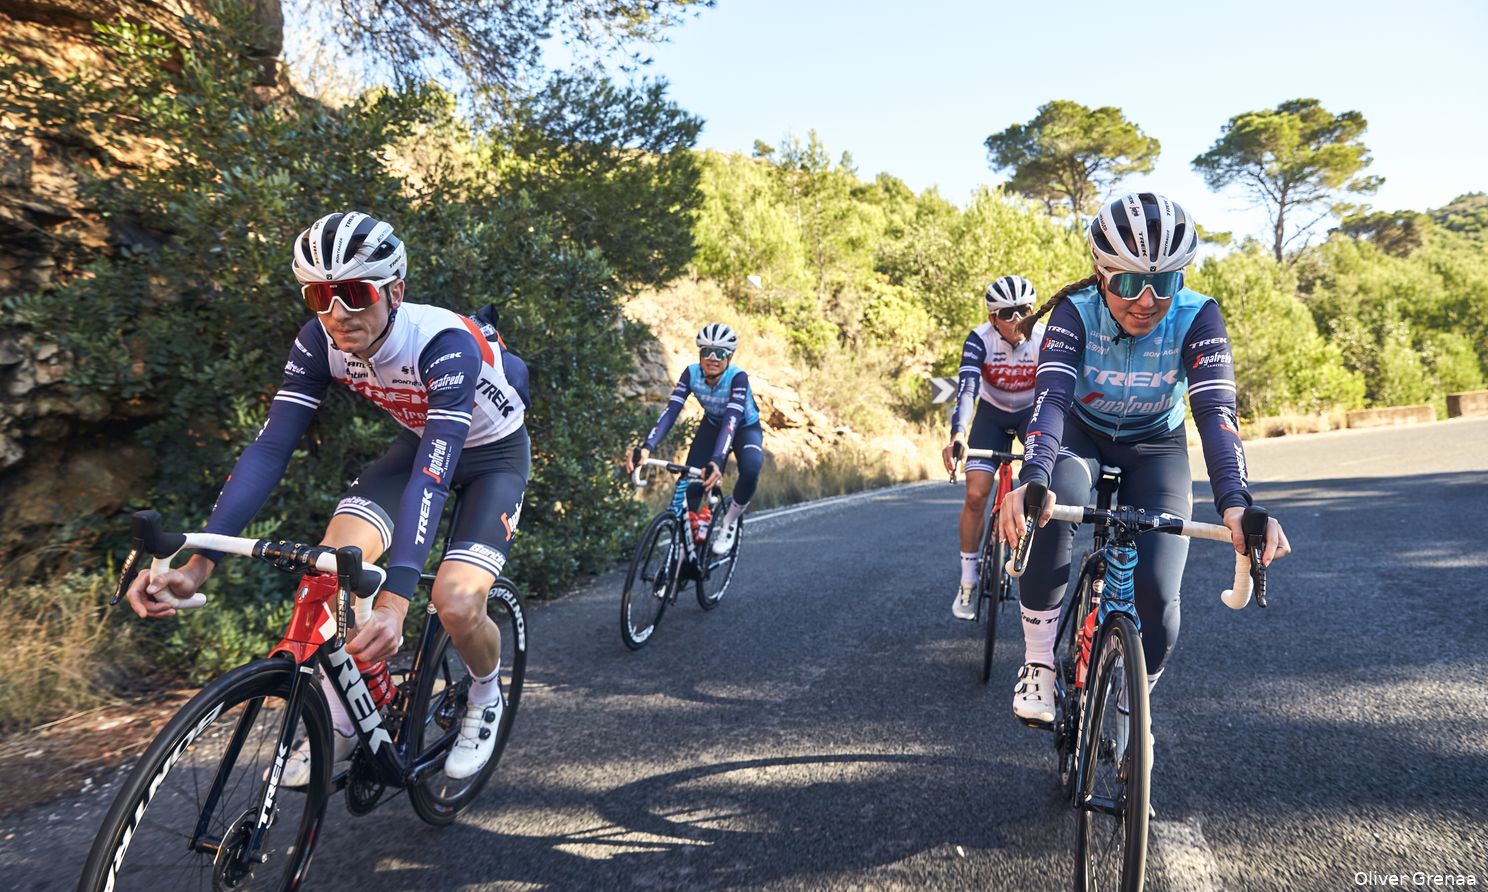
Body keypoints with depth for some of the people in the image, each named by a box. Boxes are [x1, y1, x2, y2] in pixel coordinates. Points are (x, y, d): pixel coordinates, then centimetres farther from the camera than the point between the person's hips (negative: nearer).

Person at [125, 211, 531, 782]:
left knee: (456, 603, -23)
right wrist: (198, 563, -33)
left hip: (494, 453, -5)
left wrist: (395, 601, -54)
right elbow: (270, 447, -23)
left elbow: (432, 474, -45)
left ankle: (486, 698, 12)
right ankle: (341, 726, 6)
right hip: (419, 440, 5)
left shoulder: (446, 344, -36)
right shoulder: (320, 342, -19)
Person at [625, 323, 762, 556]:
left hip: (745, 429, -3)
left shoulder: (738, 377, -34)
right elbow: (671, 411, -33)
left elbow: (731, 421, -46)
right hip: (712, 426, 3)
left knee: (750, 469, -34)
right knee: (689, 485, -16)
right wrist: (646, 447, -49)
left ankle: (730, 521, -8)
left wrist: (717, 461, -62)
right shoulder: (692, 373, -24)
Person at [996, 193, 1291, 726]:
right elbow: (1051, 397, -39)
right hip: (1081, 435, 0)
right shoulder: (1076, 313, -26)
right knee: (1049, 513, -37)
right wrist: (1033, 480, -58)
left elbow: (1215, 410, -36)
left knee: (1157, 596, -17)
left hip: (1155, 447, 1)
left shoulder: (1197, 317, -25)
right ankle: (1039, 664, -18)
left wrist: (1234, 501, -54)